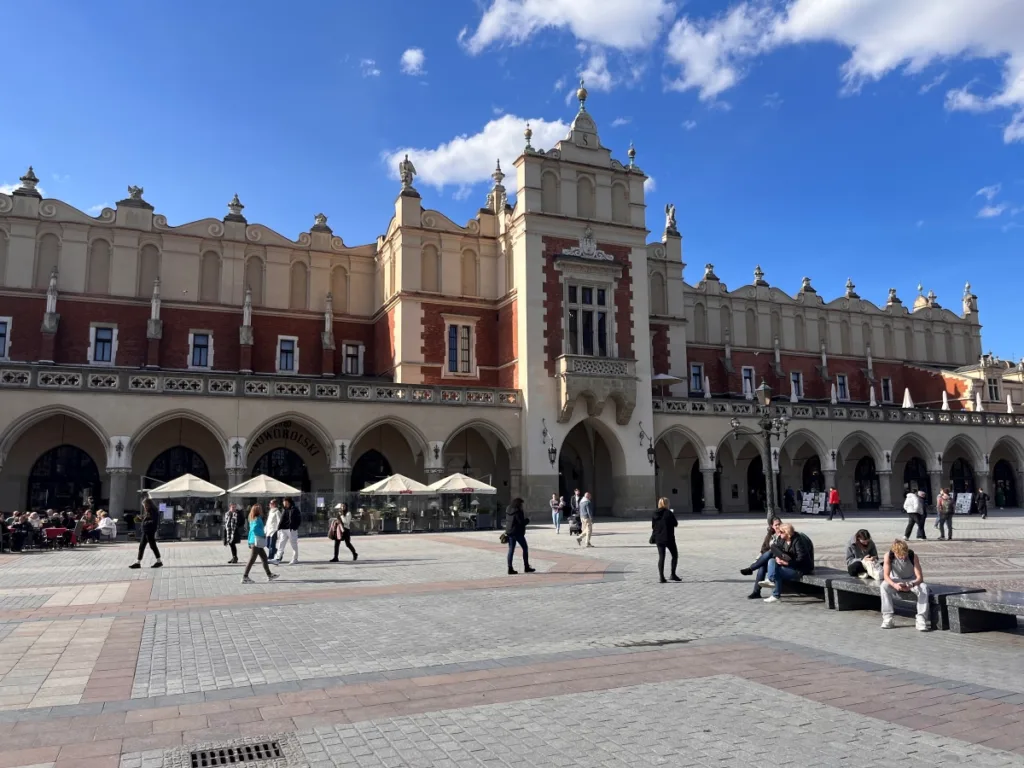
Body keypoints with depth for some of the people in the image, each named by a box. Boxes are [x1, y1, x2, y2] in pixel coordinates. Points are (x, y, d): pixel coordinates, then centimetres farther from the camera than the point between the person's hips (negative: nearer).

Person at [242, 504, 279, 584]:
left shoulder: (253, 520, 13)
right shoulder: (258, 519, -15)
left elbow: (251, 530, 17)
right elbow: (254, 529, -30)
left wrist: (249, 542, 21)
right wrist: (263, 535, -18)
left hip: (253, 542, 10)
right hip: (256, 542, -10)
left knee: (264, 558, 15)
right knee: (252, 560, -4)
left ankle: (269, 575, 21)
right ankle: (245, 577, 0)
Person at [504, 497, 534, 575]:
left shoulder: (508, 510, 6)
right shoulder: (517, 511, -19)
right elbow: (521, 522, -20)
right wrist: (527, 520, -1)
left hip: (509, 532, 8)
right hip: (518, 533, -7)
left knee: (511, 550, 9)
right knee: (525, 548, 8)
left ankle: (510, 569, 7)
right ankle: (526, 567, 12)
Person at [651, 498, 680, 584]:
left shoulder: (655, 514, 4)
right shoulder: (669, 513, -12)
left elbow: (653, 526, 7)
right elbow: (675, 523, -4)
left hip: (658, 538, 5)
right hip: (669, 538, -5)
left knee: (661, 557, 7)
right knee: (675, 555, 11)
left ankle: (661, 577, 2)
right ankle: (673, 575, 6)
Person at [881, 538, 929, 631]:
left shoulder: (913, 556, -23)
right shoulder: (888, 556, -22)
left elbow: (920, 577, -24)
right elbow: (886, 575, -23)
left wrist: (911, 585, -46)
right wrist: (894, 585, -45)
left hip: (912, 581, 0)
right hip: (896, 581, 0)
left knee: (924, 587, -32)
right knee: (884, 586, -31)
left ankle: (921, 619, -28)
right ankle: (887, 618, -26)